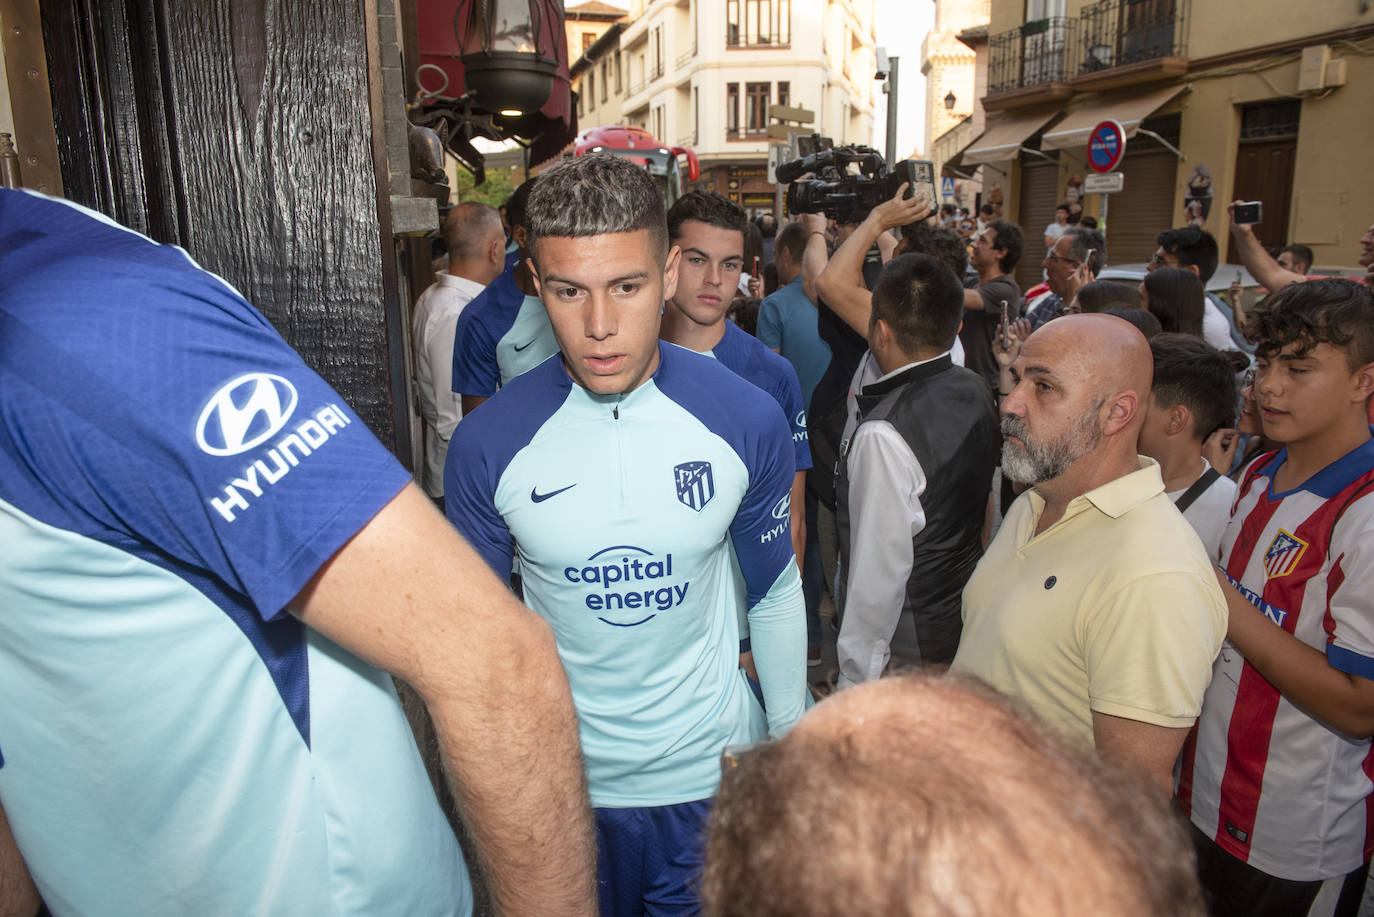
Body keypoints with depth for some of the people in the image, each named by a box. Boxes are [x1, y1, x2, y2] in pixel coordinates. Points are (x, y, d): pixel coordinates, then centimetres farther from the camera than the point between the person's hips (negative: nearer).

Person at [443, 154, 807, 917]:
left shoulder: (748, 422, -15)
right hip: (563, 779, 0)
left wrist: (791, 741, 7)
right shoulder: (486, 445, -16)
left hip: (710, 775, 0)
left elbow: (775, 594, 0)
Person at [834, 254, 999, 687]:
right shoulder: (976, 391, -3)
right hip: (967, 630, 8)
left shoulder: (883, 436, -28)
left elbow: (879, 573, -25)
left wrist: (854, 679, -13)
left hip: (904, 651, -8)